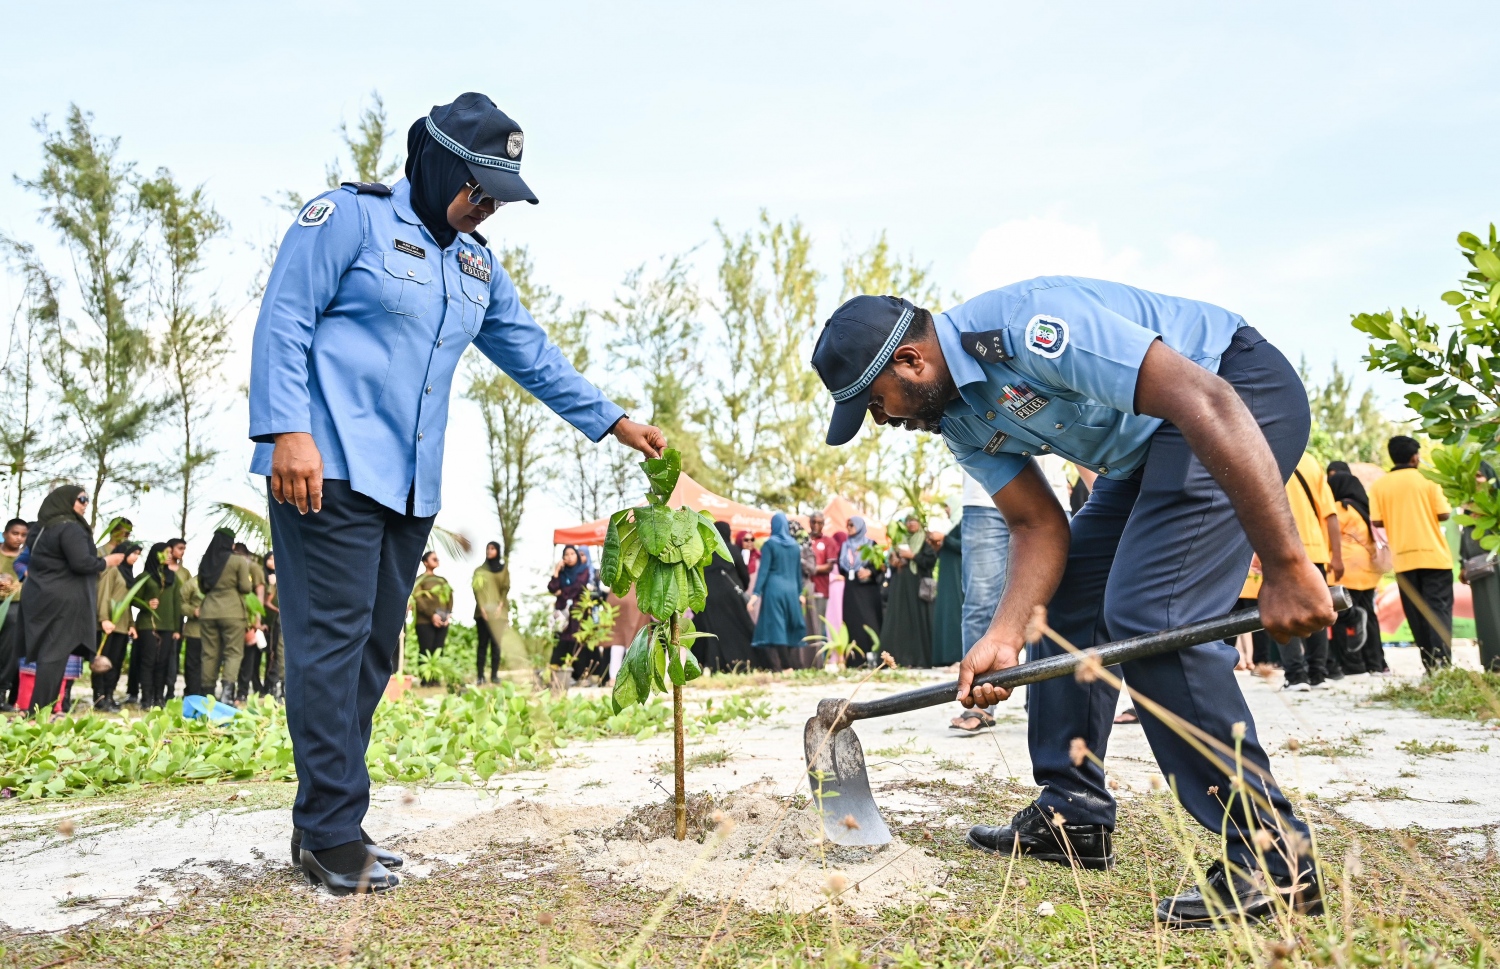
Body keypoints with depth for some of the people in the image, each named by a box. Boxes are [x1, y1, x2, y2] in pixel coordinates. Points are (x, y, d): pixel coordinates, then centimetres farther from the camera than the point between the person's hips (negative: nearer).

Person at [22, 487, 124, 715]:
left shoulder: (41, 527, 16)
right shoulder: (70, 528, -13)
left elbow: (29, 556, 24)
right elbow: (81, 563, -21)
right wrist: (106, 562, -5)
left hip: (39, 595, 9)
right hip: (62, 599, -9)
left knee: (45, 653, 9)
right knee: (55, 655, -8)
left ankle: (38, 711, 8)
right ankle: (41, 712, -10)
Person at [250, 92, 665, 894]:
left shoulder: (476, 263, 20)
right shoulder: (349, 217, -2)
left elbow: (531, 352, 22)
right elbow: (283, 321, -8)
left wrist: (610, 421, 17)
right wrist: (286, 430, -18)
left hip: (411, 488, 8)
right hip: (330, 470, -8)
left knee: (374, 649, 7)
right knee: (332, 639, -9)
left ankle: (326, 826, 16)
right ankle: (332, 832, -2)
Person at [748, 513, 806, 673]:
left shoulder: (770, 544, -4)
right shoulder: (795, 545, 9)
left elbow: (763, 570, -9)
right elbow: (798, 571, 14)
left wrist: (756, 592, -9)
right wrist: (800, 592, 21)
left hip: (774, 589, -4)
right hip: (791, 589, 5)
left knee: (775, 626, -4)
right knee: (787, 626, 12)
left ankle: (777, 667, -11)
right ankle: (787, 666, 12)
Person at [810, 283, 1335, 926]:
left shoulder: (1024, 328, -30)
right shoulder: (956, 418, 0)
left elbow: (1207, 401, -35)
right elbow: (1040, 527, 3)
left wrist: (1285, 565, -36)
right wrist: (1003, 637, -13)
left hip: (1243, 395, -10)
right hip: (1147, 443, 10)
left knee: (1145, 612, -21)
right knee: (1063, 602, 8)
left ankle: (1273, 857, -13)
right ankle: (1072, 815, 17)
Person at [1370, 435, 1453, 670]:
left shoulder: (1380, 485, 1)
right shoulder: (1427, 480, -3)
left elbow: (1377, 522, -3)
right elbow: (1443, 514, -6)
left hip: (1404, 558, 2)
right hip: (1434, 555, -2)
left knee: (1416, 612, 7)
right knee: (1438, 608, -2)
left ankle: (1429, 662, 8)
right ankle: (1441, 660, -12)